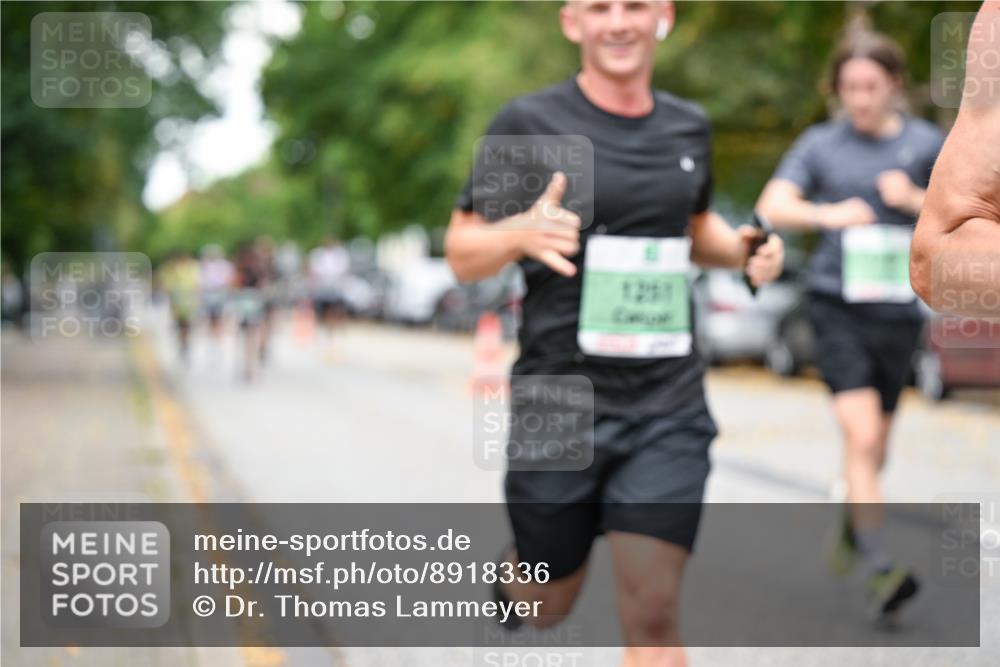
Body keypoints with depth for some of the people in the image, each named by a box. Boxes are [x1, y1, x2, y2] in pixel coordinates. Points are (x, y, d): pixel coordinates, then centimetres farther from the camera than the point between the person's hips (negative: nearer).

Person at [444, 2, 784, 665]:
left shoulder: (689, 126, 9)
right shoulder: (529, 123, -4)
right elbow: (461, 253, -2)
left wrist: (742, 249, 4)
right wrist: (520, 232, -24)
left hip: (667, 410, 2)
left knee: (652, 612, -7)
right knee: (549, 604, 14)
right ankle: (511, 571, 51)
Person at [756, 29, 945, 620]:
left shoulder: (926, 143, 7)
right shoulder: (821, 144, 5)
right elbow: (774, 205, -7)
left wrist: (915, 200, -10)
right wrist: (828, 214, -25)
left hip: (899, 307, 2)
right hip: (837, 304, -2)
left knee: (875, 444, 13)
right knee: (861, 435, -15)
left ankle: (853, 525, 42)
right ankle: (881, 568, -16)